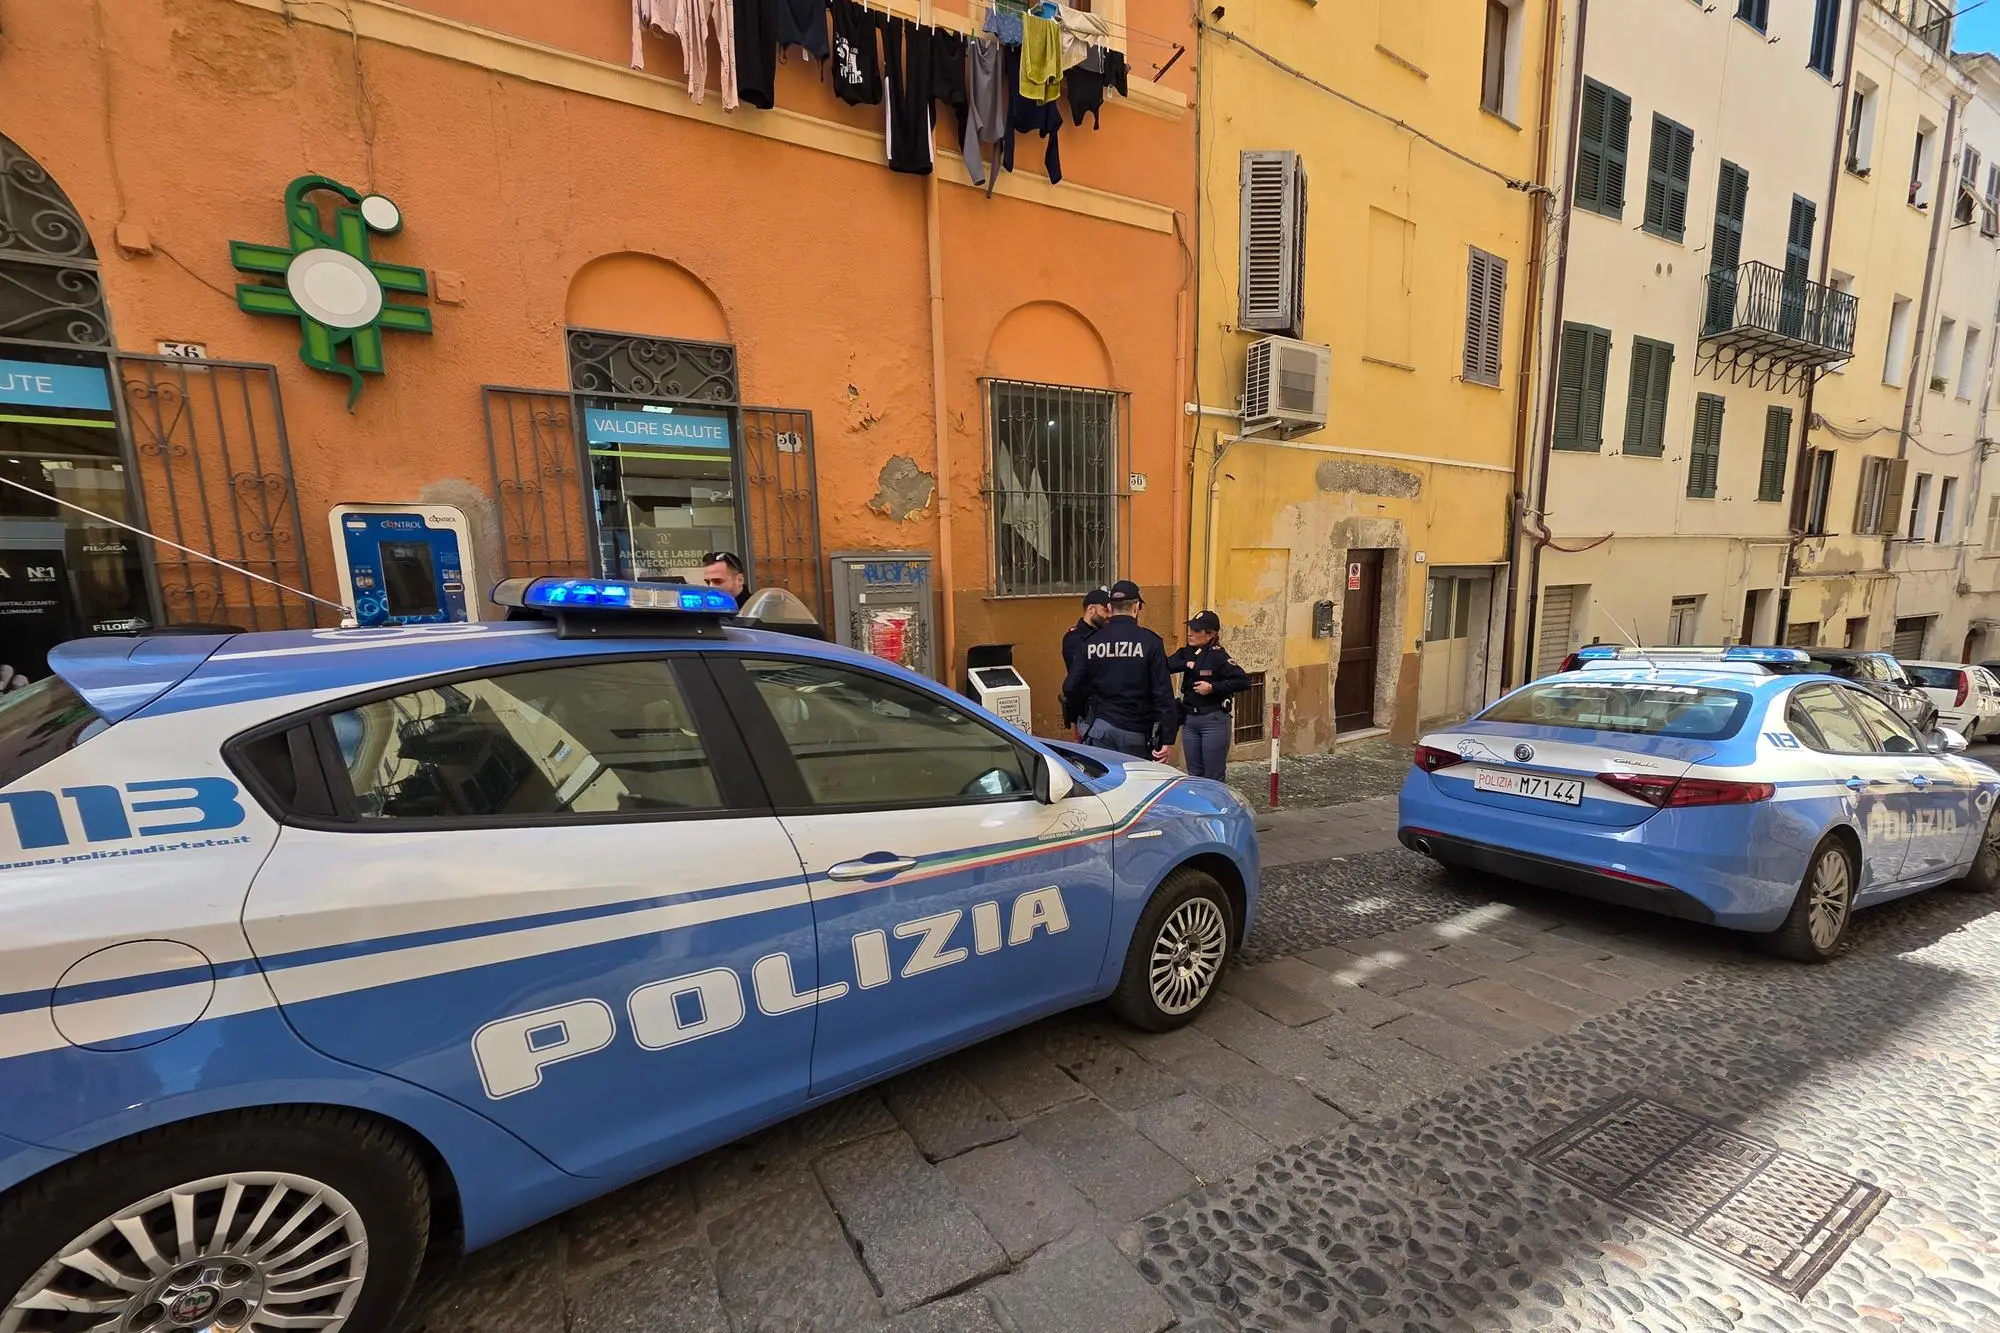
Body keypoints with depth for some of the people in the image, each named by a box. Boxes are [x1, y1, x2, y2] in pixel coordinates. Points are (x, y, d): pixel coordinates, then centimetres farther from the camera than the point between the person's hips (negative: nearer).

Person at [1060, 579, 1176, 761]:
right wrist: (1166, 738, -7)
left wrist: (1080, 714, 21)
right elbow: (1163, 692, -10)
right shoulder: (1149, 641, -8)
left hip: (1100, 726, 2)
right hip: (1136, 732, -2)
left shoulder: (1092, 641, 0)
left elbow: (1071, 687, 2)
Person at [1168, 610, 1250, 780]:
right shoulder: (1186, 653, 6)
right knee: (1194, 775, 15)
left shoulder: (1218, 656, -11)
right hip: (1189, 719, 6)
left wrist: (1213, 687, -20)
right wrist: (1186, 664, -19)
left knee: (1213, 777, 1)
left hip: (1214, 720, -6)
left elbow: (1243, 681, -19)